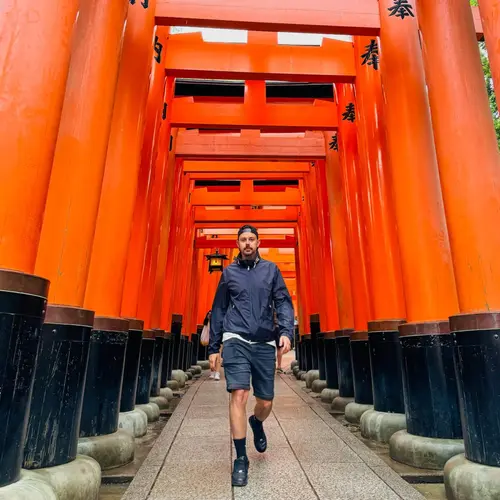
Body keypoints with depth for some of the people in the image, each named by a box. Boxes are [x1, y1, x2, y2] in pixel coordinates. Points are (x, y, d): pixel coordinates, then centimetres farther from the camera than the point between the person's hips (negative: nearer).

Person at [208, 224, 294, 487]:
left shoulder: (271, 270, 8)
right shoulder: (229, 272, 8)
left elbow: (283, 303, 3)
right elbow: (218, 311, 12)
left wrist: (286, 331, -14)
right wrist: (213, 347, 11)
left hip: (265, 344, 1)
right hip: (236, 341, -1)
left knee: (265, 402, 8)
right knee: (239, 395, -12)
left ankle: (256, 423, 45)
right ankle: (241, 459, 6)